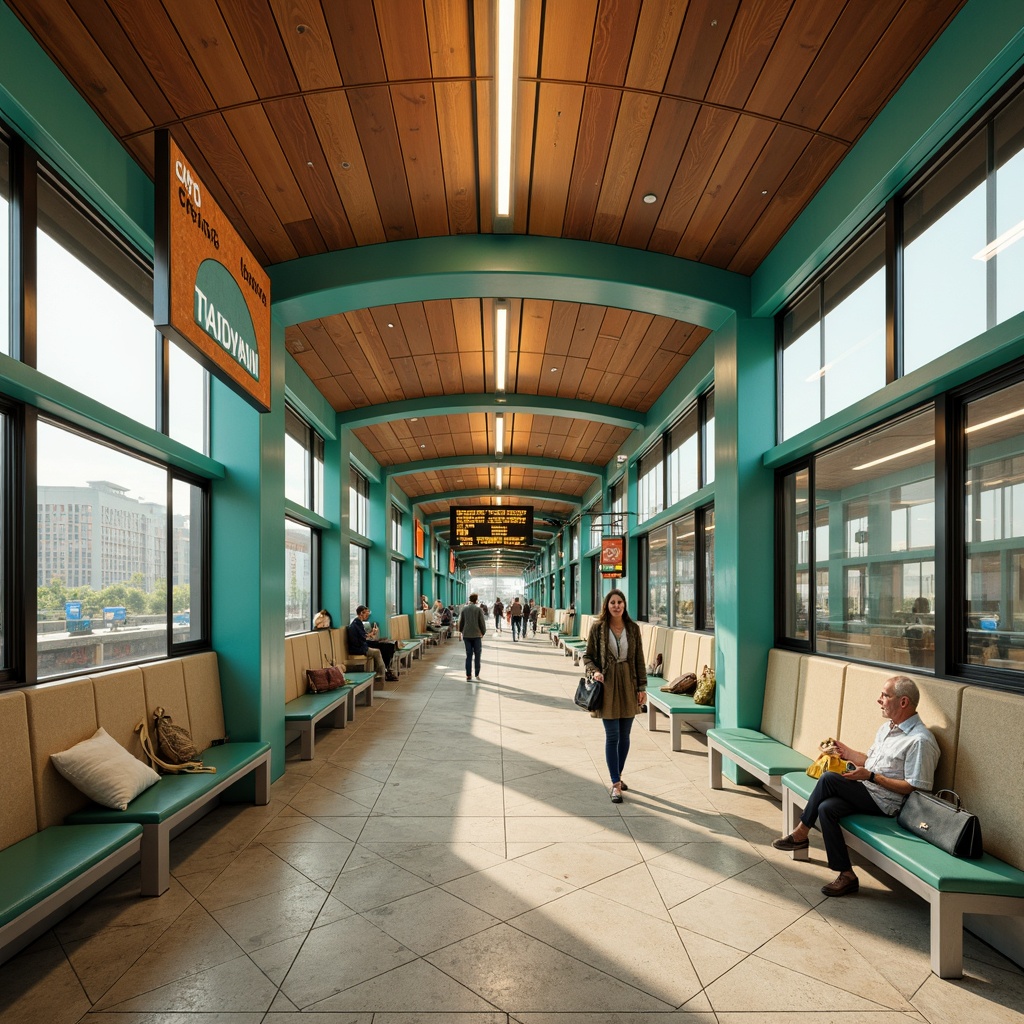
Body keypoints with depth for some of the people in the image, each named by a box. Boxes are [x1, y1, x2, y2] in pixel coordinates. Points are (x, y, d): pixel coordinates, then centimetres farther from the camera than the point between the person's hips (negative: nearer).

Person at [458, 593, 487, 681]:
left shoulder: (464, 608, 3)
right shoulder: (479, 609, -7)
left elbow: (461, 621, 7)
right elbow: (482, 622, -6)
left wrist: (461, 631, 18)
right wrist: (483, 632, 7)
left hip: (466, 635, 3)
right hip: (477, 635, -3)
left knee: (468, 655, 7)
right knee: (477, 655, 8)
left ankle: (468, 675, 5)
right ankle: (477, 674, 10)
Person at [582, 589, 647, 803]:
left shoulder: (632, 628, 2)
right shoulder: (597, 628, -3)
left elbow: (639, 659, 5)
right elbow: (588, 656, 4)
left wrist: (642, 687, 2)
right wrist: (594, 671, -15)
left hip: (628, 684, 3)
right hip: (607, 685, -3)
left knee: (625, 735, 11)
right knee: (612, 736, -2)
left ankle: (618, 776, 30)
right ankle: (615, 784, 5)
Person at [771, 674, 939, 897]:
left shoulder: (921, 740, -15)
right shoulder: (886, 727, 15)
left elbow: (914, 787, -18)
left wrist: (871, 777, -19)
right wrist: (847, 753, 8)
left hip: (886, 802, -8)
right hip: (866, 791, 8)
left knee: (829, 779, -23)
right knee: (827, 808, -19)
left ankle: (801, 834, -8)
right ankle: (847, 875, -11)